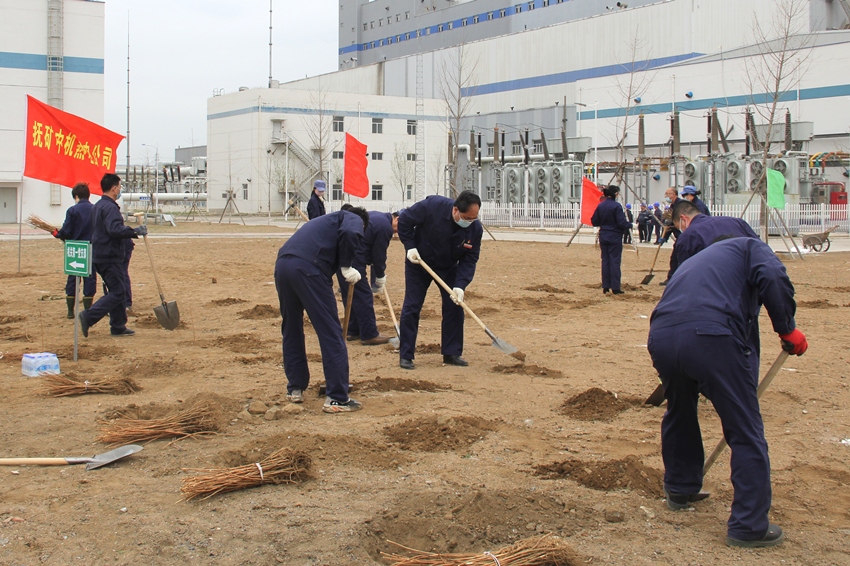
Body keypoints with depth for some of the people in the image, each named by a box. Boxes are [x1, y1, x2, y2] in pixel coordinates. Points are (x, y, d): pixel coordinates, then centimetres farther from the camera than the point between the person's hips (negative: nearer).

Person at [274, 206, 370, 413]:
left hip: (282, 265, 8)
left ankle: (295, 388, 31)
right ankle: (337, 398, 2)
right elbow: (349, 233, -11)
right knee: (331, 334, 0)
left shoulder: (329, 220, 39)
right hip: (308, 268, -8)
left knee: (291, 331, 22)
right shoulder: (354, 219, 17)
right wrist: (347, 266, 1)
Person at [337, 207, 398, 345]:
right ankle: (369, 335, 1)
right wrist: (380, 277, 8)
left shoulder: (375, 215, 21)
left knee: (350, 295, 18)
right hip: (352, 260, -10)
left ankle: (353, 330, 27)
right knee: (363, 296, -3)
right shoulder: (386, 227, -10)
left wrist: (381, 269, 26)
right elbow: (379, 255, -6)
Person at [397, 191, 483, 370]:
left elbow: (469, 261, -15)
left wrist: (460, 286, -27)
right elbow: (404, 220, -16)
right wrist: (410, 246, -20)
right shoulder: (432, 206, -30)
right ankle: (405, 355, 3)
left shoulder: (475, 228, -20)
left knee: (455, 307, -3)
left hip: (448, 268, 3)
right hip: (418, 262, -3)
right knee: (411, 307, -6)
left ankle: (451, 353, 11)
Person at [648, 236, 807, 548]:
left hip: (661, 338, 6)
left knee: (679, 413, 32)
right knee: (746, 432, 6)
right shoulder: (750, 247, 23)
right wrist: (787, 329, 6)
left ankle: (680, 489, 47)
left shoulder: (689, 263, 40)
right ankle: (749, 526, 7)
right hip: (713, 337, -6)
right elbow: (772, 277, -3)